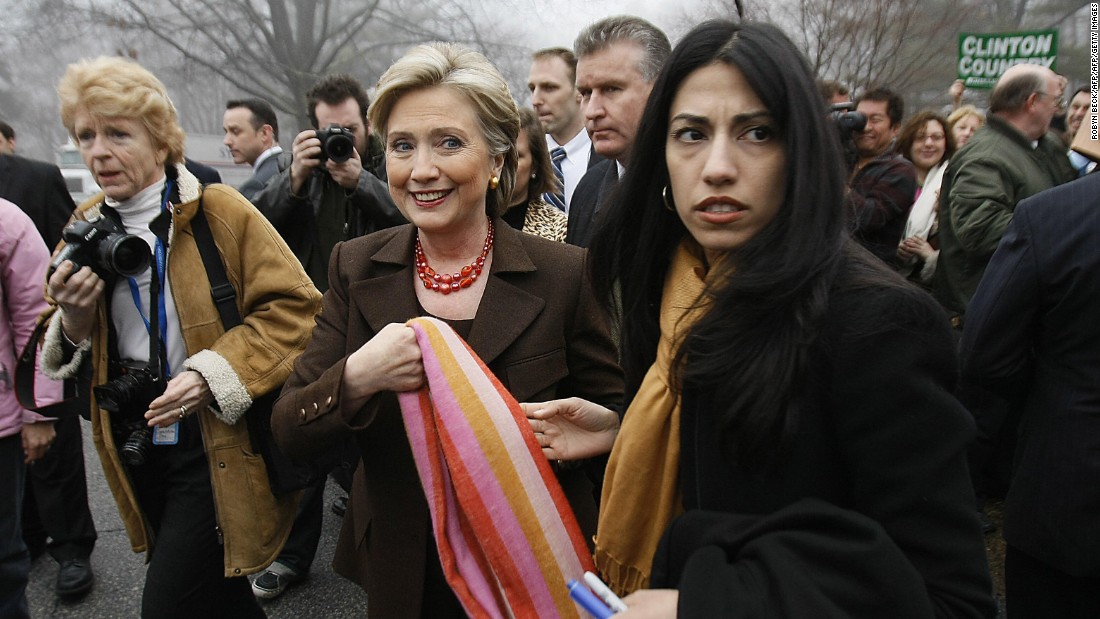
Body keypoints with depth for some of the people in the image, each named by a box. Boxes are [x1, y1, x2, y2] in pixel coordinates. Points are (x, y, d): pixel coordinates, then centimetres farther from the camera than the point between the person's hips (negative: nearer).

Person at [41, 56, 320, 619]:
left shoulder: (220, 211, -12)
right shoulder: (86, 230, 5)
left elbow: (293, 305, -15)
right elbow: (71, 354, 13)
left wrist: (213, 373, -24)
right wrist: (73, 320, -10)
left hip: (216, 450, -6)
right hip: (136, 450, 6)